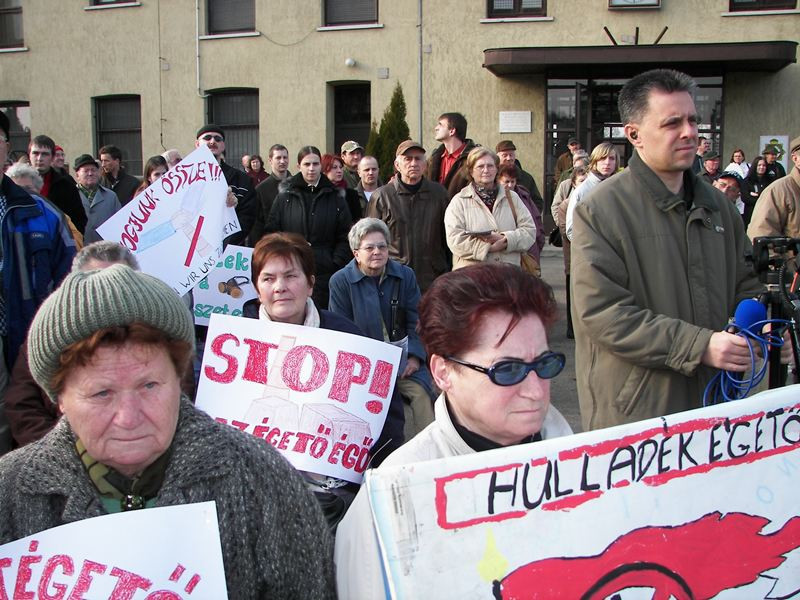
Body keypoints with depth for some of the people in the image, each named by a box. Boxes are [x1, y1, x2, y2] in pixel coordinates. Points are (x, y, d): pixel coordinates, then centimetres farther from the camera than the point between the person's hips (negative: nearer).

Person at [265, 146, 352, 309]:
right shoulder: (285, 197, 7)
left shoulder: (335, 199, 7)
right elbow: (271, 233, 6)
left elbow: (345, 237, 6)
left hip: (324, 273, 0)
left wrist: (336, 264, -4)